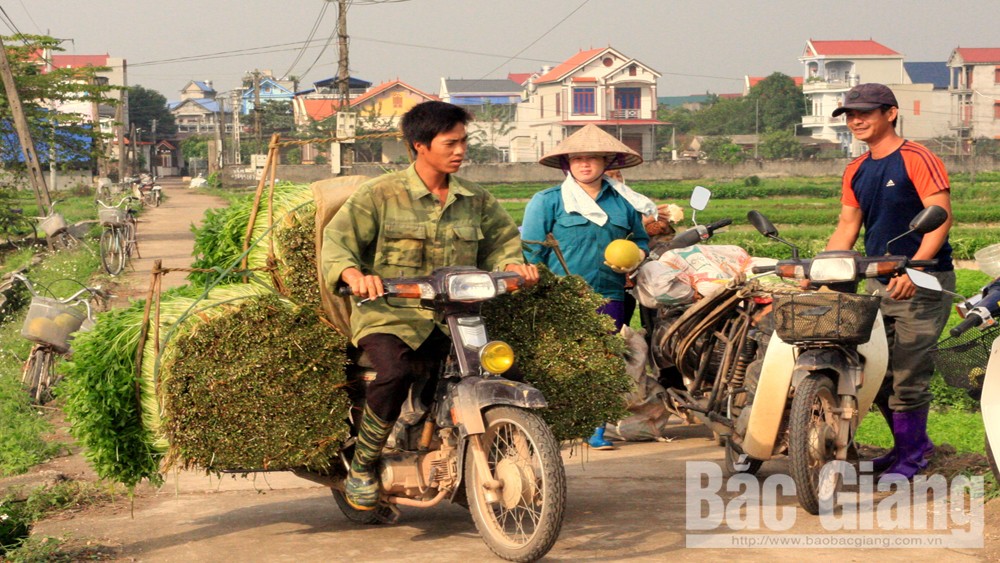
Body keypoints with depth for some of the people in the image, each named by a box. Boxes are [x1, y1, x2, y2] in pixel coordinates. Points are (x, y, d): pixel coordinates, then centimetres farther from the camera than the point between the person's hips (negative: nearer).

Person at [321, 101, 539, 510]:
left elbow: (501, 239, 22)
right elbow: (337, 240, -3)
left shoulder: (477, 201, 15)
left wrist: (515, 265, -2)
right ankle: (362, 464, -10)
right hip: (389, 314, -4)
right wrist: (354, 274, -25)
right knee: (395, 373, -34)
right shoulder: (381, 195, 1)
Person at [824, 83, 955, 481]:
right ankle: (910, 443, 25)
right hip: (878, 283, 8)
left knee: (909, 373, -8)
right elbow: (847, 228, 15)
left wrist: (912, 268, -29)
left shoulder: (917, 160, -10)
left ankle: (911, 454, 5)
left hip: (921, 283, -8)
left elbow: (941, 217, -18)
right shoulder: (856, 172, 14)